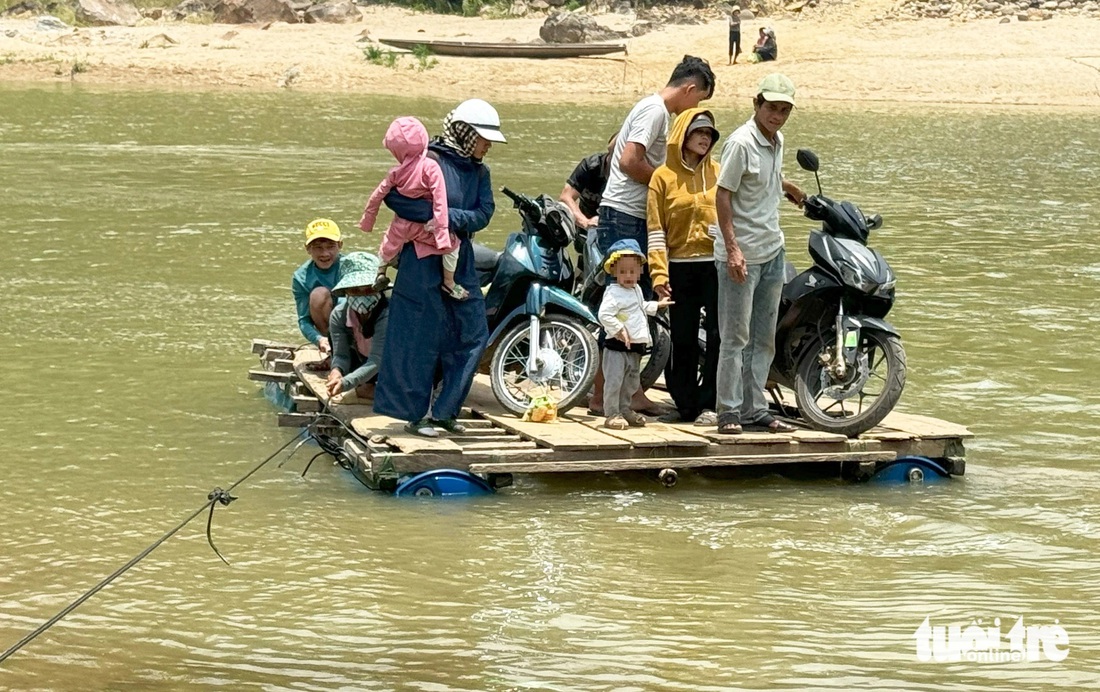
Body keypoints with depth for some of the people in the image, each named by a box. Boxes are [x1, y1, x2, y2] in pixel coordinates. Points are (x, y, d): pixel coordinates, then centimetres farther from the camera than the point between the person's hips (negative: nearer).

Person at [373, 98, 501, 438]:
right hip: (425, 260, -7)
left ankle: (445, 411, 16)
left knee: (473, 335, 7)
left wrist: (452, 219, -19)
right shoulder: (430, 160, -10)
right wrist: (436, 214, -24)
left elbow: (484, 212, -2)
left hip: (461, 260, 8)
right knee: (422, 337, -2)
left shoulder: (479, 172, 11)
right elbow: (394, 194, -20)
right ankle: (413, 414, 8)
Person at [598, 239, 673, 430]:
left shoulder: (636, 290, 14)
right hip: (617, 347, -9)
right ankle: (612, 414, -2)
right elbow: (604, 315, -26)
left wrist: (657, 305, 35)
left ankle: (624, 410, 31)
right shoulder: (613, 293, -17)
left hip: (635, 347, 9)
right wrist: (619, 330, -28)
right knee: (614, 381, -9)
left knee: (632, 382, 18)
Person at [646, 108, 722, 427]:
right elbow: (656, 229, 1)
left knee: (718, 336, -5)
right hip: (680, 267, -1)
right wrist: (659, 272, -7)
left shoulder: (719, 173, 11)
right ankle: (685, 403, 14)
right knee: (681, 340, 4)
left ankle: (709, 404, 2)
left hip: (717, 265, 1)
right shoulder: (664, 176, 4)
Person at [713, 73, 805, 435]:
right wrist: (733, 249, -21)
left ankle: (755, 409, 17)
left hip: (773, 252, 8)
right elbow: (723, 195, -17)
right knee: (736, 337, -4)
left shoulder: (777, 142, 9)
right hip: (741, 254, -8)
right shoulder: (741, 143, -15)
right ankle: (729, 411, 1)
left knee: (764, 338, 11)